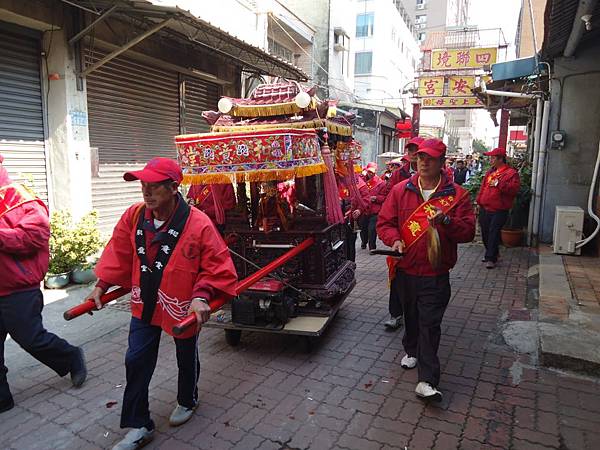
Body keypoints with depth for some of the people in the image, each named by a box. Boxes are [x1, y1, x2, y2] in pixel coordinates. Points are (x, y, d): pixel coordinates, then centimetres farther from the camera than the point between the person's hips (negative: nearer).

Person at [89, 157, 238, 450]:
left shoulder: (198, 224, -25)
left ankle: (187, 401, 50)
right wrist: (101, 286, 5)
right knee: (137, 361, 6)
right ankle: (139, 426, 25)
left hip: (183, 307, -3)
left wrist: (202, 296, -29)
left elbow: (218, 267, -18)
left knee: (186, 358, 19)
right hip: (145, 304, 4)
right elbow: (119, 254, 6)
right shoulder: (134, 217, -10)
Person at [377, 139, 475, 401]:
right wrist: (395, 240, -18)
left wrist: (446, 220, -26)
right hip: (405, 269, 3)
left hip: (435, 273, -2)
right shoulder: (401, 190, 1)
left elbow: (468, 232, -7)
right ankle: (412, 350, 47)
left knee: (430, 323, -4)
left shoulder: (456, 194, -3)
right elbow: (384, 222, 2)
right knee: (410, 315, 21)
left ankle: (427, 381, 2)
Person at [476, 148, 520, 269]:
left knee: (494, 233, -7)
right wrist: (479, 202, 16)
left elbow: (514, 188, -19)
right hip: (485, 209, 7)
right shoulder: (490, 172, 16)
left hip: (499, 211, -7)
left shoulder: (511, 173, -6)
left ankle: (491, 258, -2)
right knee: (485, 233, 13)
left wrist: (499, 183, -23)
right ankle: (490, 253, 30)